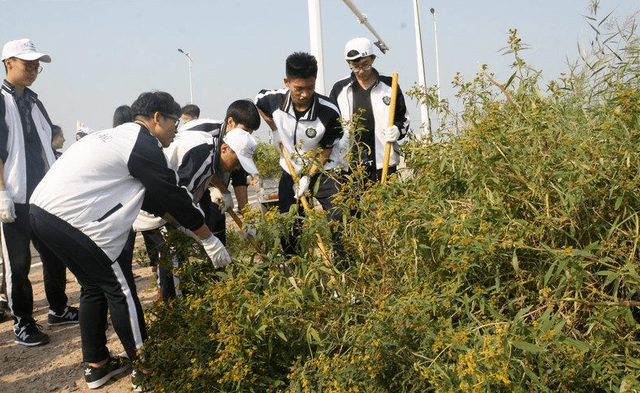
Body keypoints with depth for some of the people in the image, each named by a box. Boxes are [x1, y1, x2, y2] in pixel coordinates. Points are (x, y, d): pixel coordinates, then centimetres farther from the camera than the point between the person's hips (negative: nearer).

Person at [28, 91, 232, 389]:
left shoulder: (119, 136, 20)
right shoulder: (143, 145, -9)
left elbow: (151, 197, 23)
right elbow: (174, 196, -6)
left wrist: (182, 222, 23)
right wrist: (210, 241, 2)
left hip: (41, 209, 10)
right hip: (70, 218, -10)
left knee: (95, 286, 19)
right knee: (120, 288, 0)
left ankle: (96, 365, 28)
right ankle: (144, 366, 11)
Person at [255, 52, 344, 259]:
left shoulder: (329, 112, -26)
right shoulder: (274, 100, -17)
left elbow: (325, 150, -14)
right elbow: (258, 101, 9)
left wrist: (308, 178, -16)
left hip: (322, 171, -3)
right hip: (291, 171, 3)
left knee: (339, 221, -15)